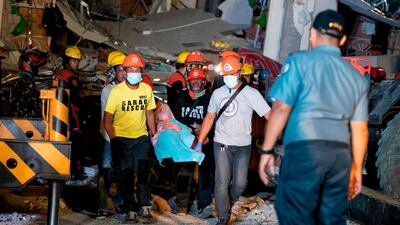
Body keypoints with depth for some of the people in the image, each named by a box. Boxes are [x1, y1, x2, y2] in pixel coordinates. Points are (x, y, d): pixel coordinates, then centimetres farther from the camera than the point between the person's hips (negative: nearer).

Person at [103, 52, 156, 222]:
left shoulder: (147, 89, 0)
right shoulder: (116, 91, -11)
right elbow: (107, 120, -9)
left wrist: (154, 136, 8)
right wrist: (114, 140, -14)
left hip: (141, 137, 2)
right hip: (121, 137, -2)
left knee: (143, 171, -6)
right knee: (125, 175, 2)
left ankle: (144, 205, 7)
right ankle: (130, 208, 13)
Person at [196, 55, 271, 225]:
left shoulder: (251, 94, -6)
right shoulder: (217, 93, 6)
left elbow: (269, 115, -12)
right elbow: (209, 118, 14)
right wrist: (200, 141, 11)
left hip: (243, 145, -1)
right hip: (221, 144, 2)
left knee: (240, 182, 0)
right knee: (222, 182, -4)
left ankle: (228, 204, 31)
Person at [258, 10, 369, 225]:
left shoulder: (300, 61, 3)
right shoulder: (356, 76, 17)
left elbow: (281, 108, -6)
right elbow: (360, 129, 16)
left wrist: (266, 150, -1)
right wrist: (356, 168, 24)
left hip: (305, 149, -5)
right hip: (340, 154, 5)